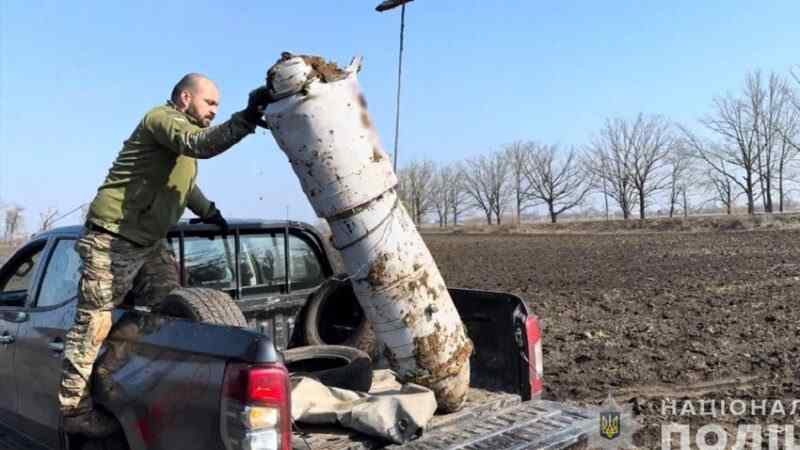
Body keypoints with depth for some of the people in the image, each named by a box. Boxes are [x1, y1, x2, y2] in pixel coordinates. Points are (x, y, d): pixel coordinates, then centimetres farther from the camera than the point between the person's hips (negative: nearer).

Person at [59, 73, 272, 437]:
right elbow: (201, 145, -34)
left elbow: (183, 183, 34)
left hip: (149, 242, 10)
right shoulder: (163, 118, -11)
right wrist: (246, 119, -42)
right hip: (113, 239, -10)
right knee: (95, 323, -5)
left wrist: (209, 213, 30)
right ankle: (75, 409, 2)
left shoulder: (181, 128, 19)